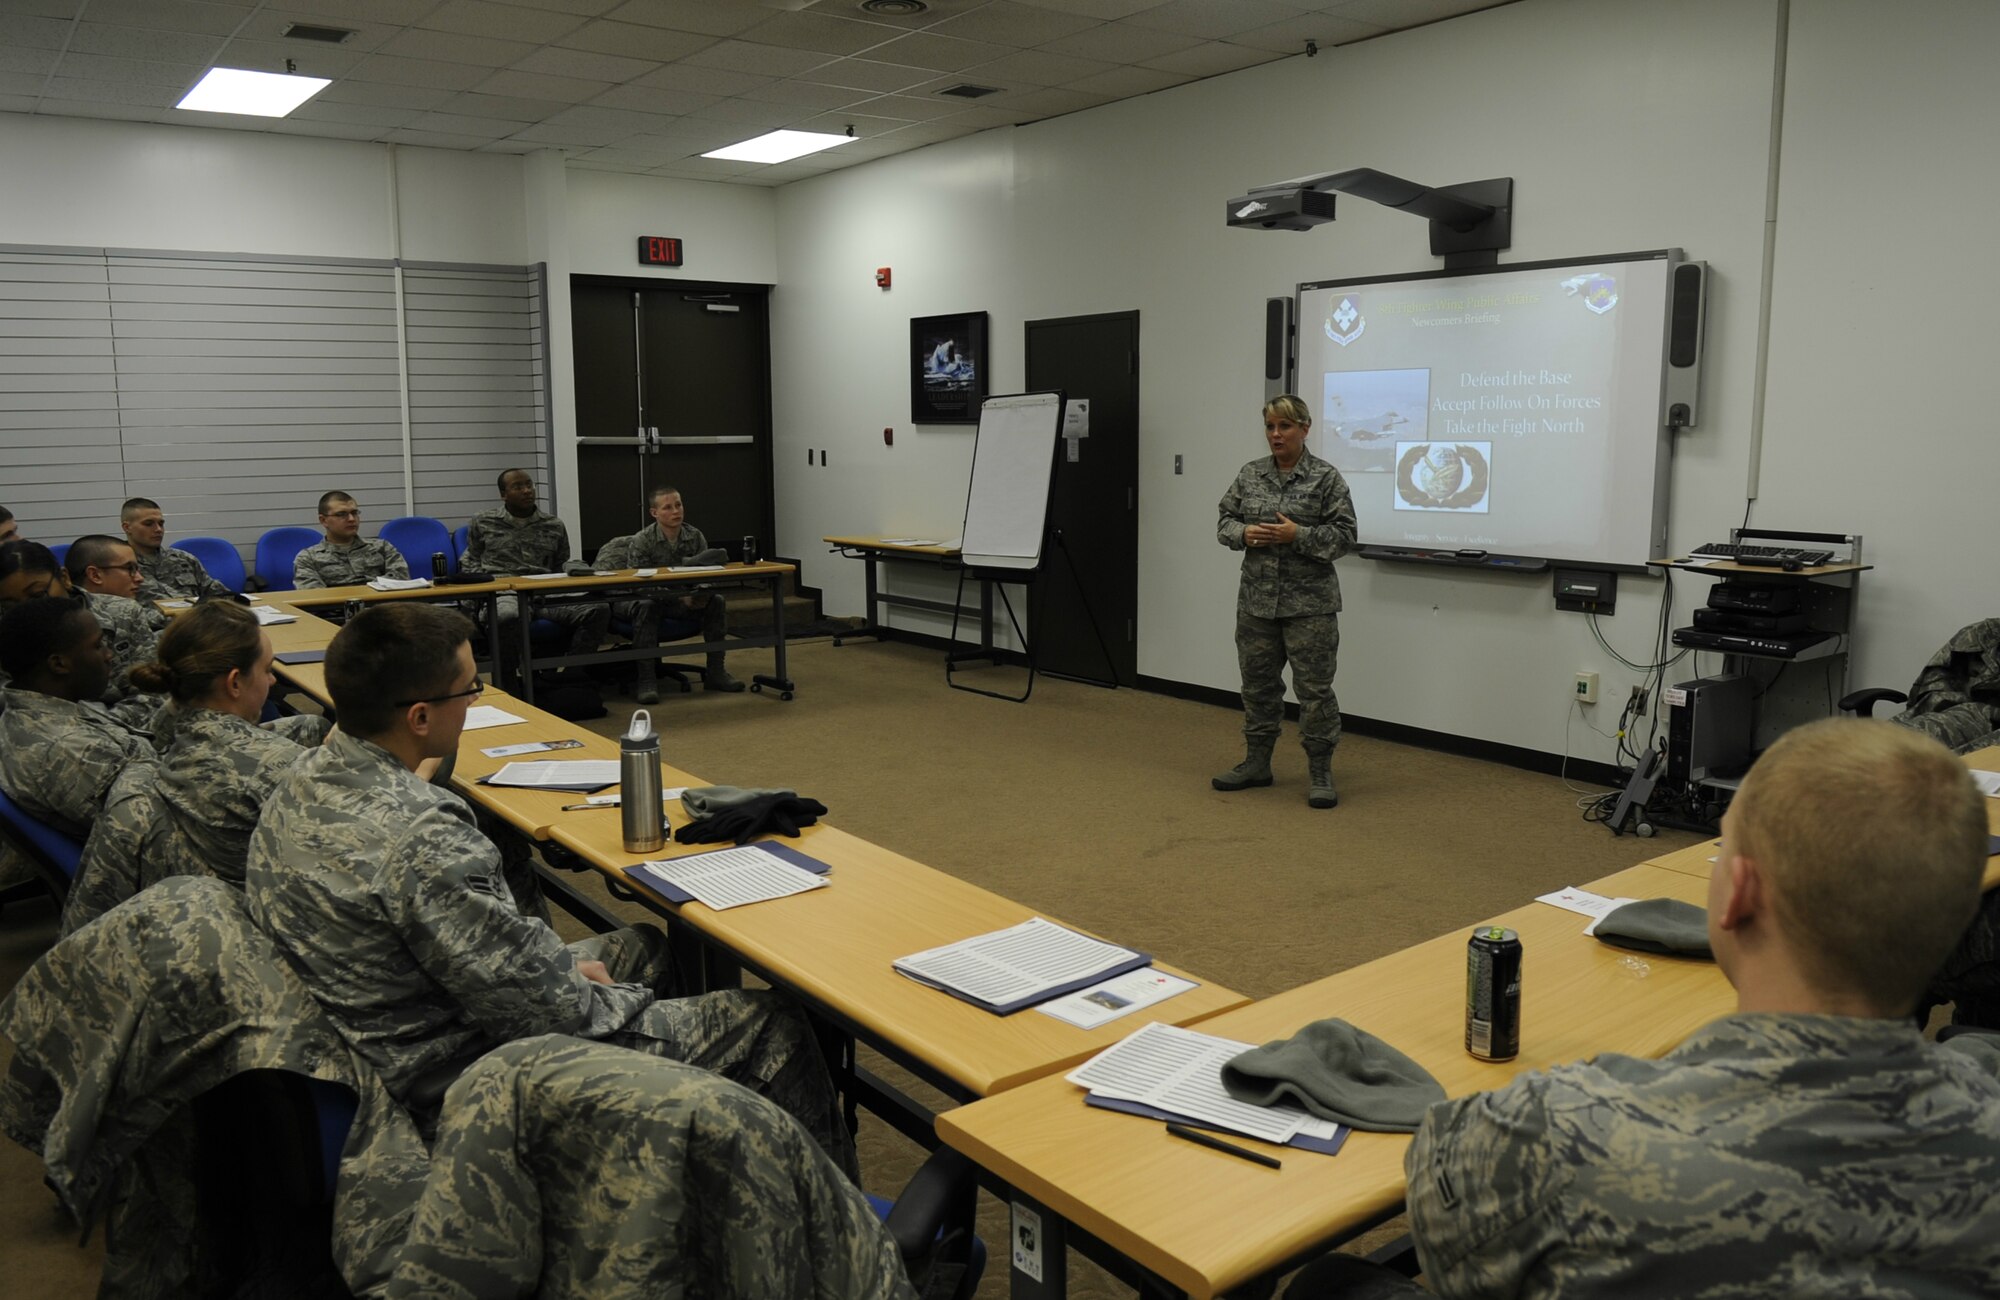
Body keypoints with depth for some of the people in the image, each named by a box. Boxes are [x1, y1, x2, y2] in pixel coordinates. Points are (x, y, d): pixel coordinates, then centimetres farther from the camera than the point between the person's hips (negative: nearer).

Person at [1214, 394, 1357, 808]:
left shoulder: (1326, 478, -6)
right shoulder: (1249, 475, 7)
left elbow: (1344, 536, -8)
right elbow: (1225, 522, 10)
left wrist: (1298, 535, -20)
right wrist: (1244, 533, -10)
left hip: (1310, 602, -4)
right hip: (1256, 599, 5)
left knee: (1314, 688, 0)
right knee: (1258, 683, 13)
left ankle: (1320, 773, 9)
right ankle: (1257, 762, 25)